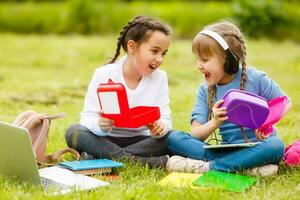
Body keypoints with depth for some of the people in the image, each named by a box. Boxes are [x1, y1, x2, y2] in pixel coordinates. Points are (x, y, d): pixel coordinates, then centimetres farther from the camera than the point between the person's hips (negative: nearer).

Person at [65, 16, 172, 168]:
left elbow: (165, 120, -5)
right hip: (105, 139, -2)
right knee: (74, 132, -28)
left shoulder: (159, 78, 1)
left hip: (141, 140, 2)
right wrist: (100, 126, -35)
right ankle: (134, 160, -35)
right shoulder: (103, 75, -7)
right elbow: (88, 118, -11)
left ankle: (97, 157, -30)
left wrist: (161, 126, -30)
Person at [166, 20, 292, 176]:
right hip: (224, 150, 3)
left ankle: (208, 167, -28)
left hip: (255, 149, -2)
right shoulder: (205, 90, 5)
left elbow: (285, 104, 5)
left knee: (275, 146, -37)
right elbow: (195, 134, -3)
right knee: (173, 138, -15)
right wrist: (215, 123, -24)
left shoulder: (256, 79, -3)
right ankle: (246, 167, -28)